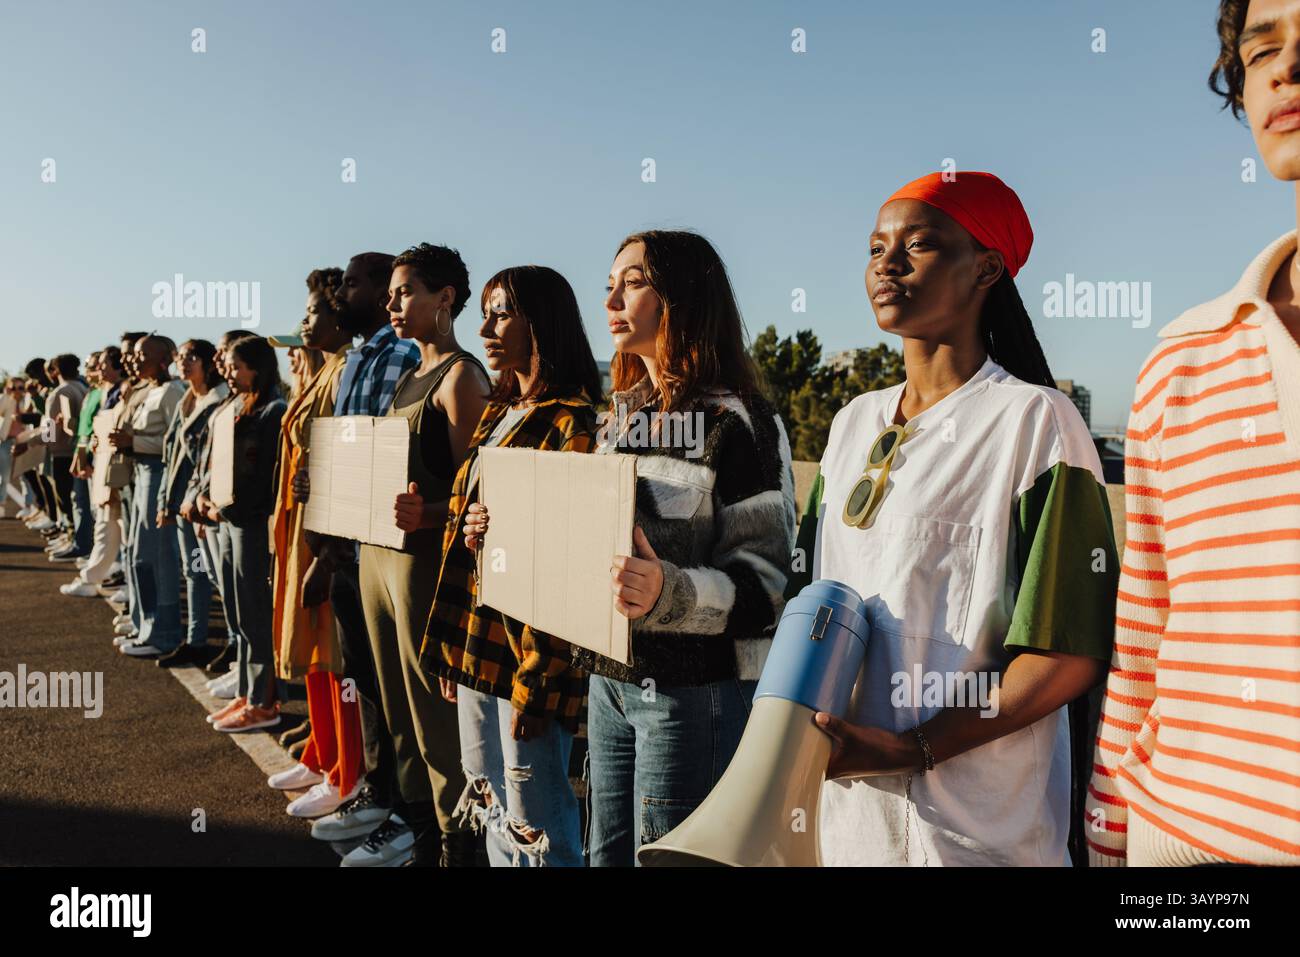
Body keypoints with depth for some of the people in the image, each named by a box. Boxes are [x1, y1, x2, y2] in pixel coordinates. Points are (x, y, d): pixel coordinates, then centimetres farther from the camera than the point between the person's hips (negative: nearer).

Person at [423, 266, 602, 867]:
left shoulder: (573, 422, -13)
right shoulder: (498, 413, 15)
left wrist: (538, 679, -20)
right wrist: (449, 648, 16)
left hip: (526, 649, -8)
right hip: (474, 643, 9)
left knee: (534, 827, 2)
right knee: (491, 814, 18)